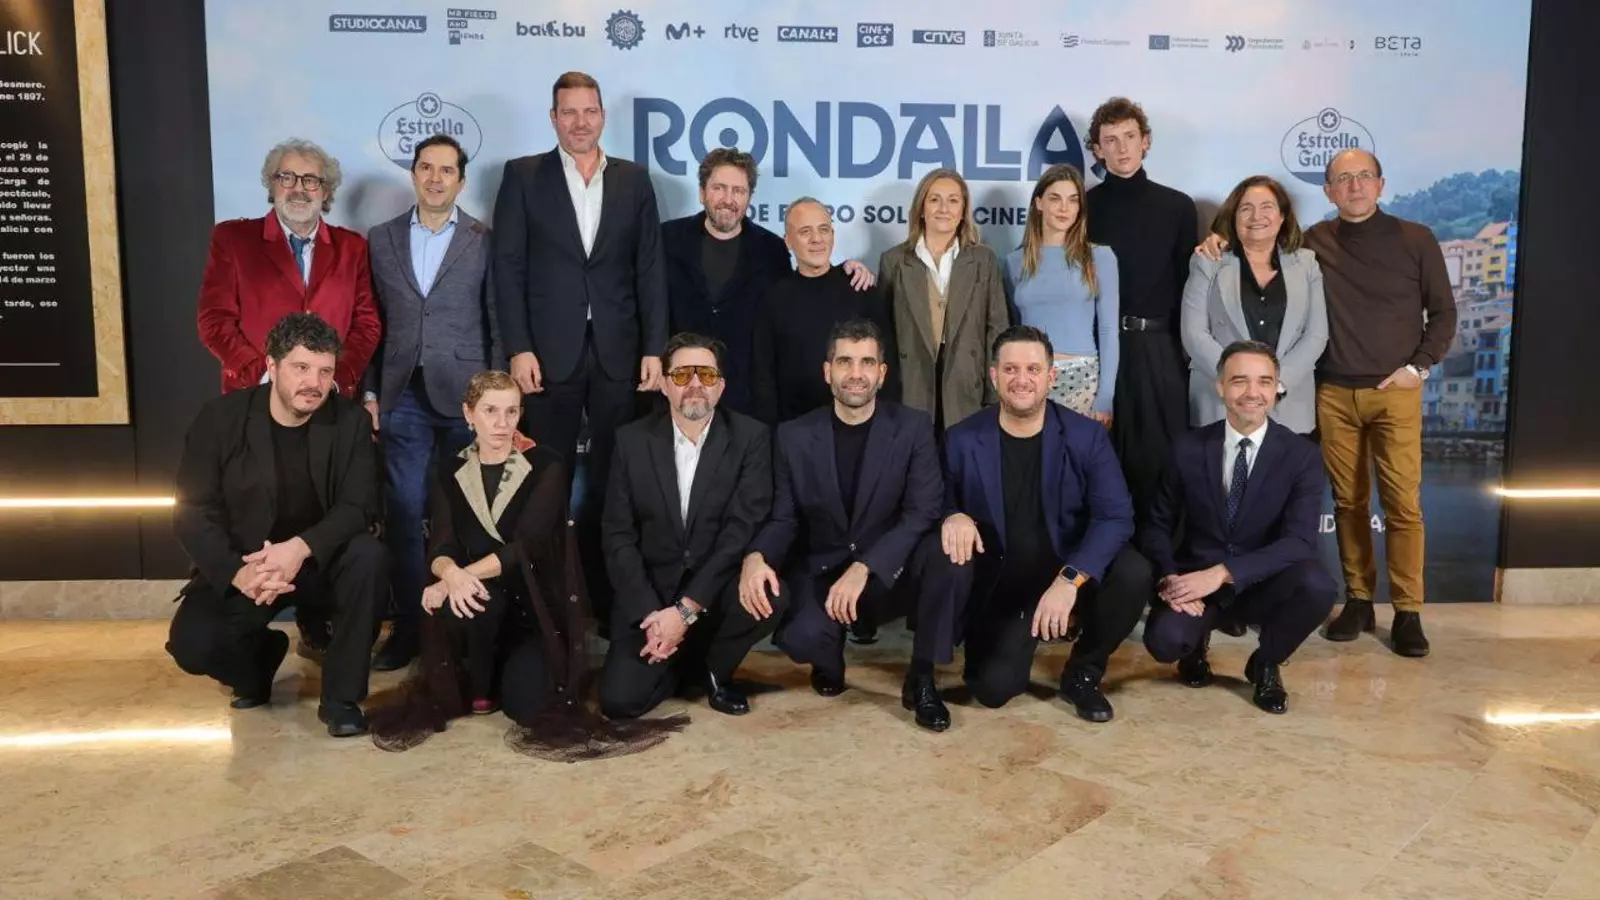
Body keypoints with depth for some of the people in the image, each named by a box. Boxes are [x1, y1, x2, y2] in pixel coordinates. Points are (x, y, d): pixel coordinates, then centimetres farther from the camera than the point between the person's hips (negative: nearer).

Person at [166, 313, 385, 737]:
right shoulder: (220, 417, -9)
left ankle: (341, 695, -15)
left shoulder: (352, 422, -8)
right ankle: (261, 654, 15)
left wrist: (300, 548, -35)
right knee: (191, 644, -24)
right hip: (240, 565, 0)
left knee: (370, 556, -32)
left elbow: (359, 506, -15)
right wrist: (237, 573, -30)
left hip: (320, 560, 0)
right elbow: (192, 511, -11)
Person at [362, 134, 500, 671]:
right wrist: (369, 391, 5)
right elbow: (372, 323, 11)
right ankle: (409, 625, 12)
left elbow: (498, 323, 3)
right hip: (403, 397, 2)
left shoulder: (485, 241, 3)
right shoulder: (381, 239, 11)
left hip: (464, 395, -2)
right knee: (404, 515, 2)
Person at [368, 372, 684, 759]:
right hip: (482, 603, 3)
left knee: (527, 703, -25)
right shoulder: (450, 471, 5)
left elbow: (526, 545, -17)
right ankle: (476, 689, -3)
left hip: (536, 606, -3)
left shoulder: (546, 466, -6)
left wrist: (464, 575, -31)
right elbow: (440, 545, -7)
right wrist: (451, 574, -32)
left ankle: (519, 667, 12)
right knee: (463, 603, -34)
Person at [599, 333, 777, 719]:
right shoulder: (633, 440, -1)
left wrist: (685, 609, -22)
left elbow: (744, 528, -15)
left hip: (718, 590, 0)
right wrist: (649, 613, -16)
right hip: (651, 595, 1)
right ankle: (682, 659, 20)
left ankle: (714, 669, 2)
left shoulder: (750, 437, -7)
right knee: (619, 700, -16)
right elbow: (619, 536, -3)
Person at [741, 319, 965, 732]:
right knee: (800, 636, -32)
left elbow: (923, 514, -14)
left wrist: (862, 569, -27)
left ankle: (921, 680, -11)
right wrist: (755, 557, -26)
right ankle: (830, 663, 10)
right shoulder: (794, 436, -1)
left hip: (890, 575, 0)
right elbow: (783, 519, -2)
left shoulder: (913, 427, -5)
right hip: (821, 574, 0)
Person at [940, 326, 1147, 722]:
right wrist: (954, 518, -26)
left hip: (1069, 575, 1)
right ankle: (1016, 640, 21)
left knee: (1134, 574, -29)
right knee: (993, 688, -19)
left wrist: (1069, 580, -31)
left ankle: (1083, 673, 0)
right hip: (1000, 587, 0)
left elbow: (1116, 516, -17)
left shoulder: (1087, 435, -8)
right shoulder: (962, 440, -7)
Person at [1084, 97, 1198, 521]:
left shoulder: (1177, 206, 9)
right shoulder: (1083, 207, 6)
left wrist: (1184, 350, 2)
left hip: (1159, 350, 1)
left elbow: (1188, 284, 8)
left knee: (1162, 457, 1)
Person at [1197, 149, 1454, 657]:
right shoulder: (1313, 242, 5)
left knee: (1402, 503, -4)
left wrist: (1420, 366, -6)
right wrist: (1221, 242, -8)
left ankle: (1408, 612, 4)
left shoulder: (1415, 240, 2)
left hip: (1395, 392, -1)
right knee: (1348, 501, 7)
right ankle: (1358, 600, 17)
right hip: (1333, 394, 2)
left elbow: (1443, 312, 6)